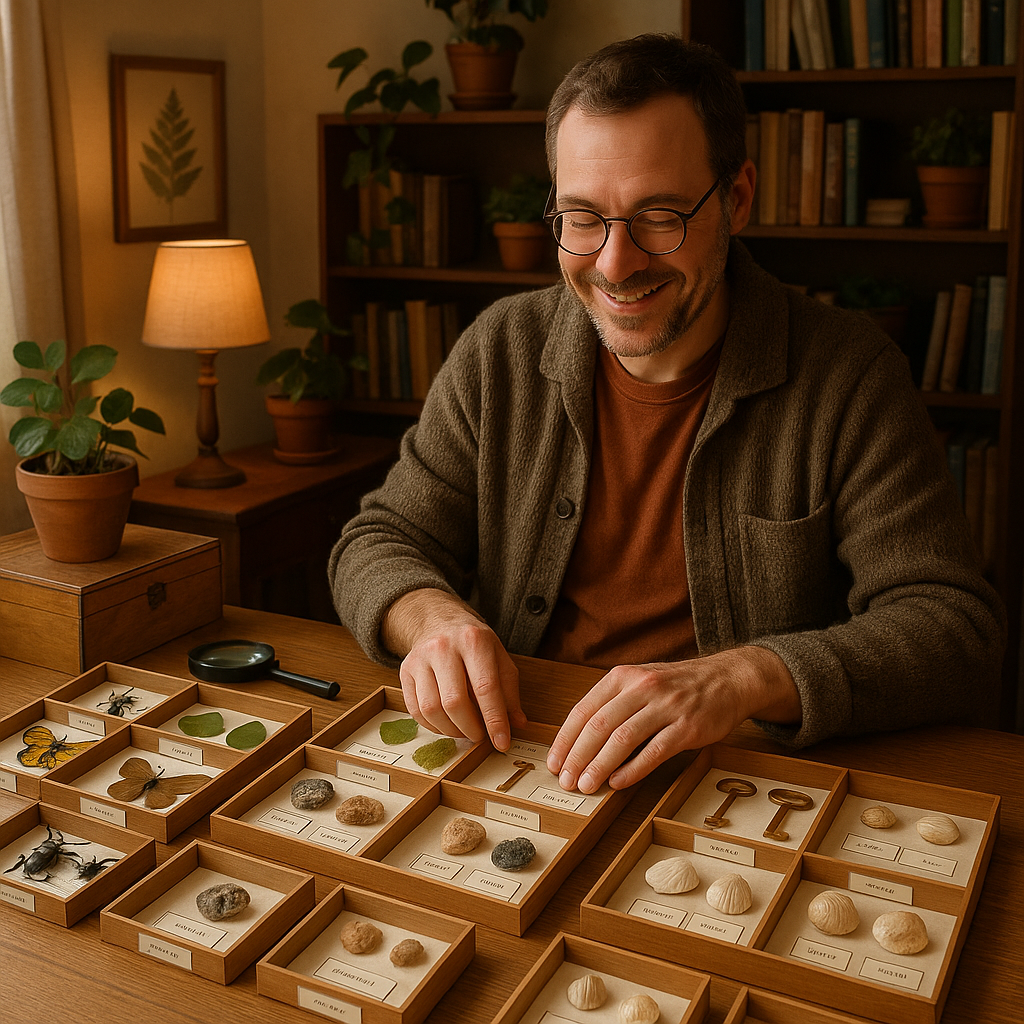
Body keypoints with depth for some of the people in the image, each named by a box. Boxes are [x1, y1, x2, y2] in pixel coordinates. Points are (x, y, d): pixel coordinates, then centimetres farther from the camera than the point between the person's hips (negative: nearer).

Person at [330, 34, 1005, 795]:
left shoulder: (849, 377, -9)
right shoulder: (501, 353, 0)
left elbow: (957, 629, -13)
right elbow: (379, 544, 5)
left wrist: (747, 676, -31)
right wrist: (432, 616, -19)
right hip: (517, 758, 2)